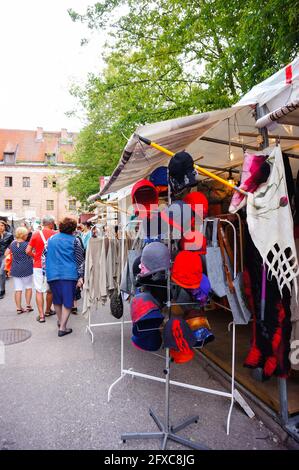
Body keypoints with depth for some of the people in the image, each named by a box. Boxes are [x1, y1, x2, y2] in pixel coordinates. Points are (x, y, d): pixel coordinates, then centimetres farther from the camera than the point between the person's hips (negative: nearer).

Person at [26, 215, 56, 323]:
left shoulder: (36, 234, -3)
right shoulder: (56, 235, -7)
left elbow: (28, 251, -3)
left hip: (38, 266, 0)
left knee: (39, 291, 6)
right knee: (50, 290, 17)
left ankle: (41, 315, 5)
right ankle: (48, 310, 33)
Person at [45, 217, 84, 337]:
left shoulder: (51, 239, 10)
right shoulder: (74, 240, -2)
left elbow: (45, 257, 12)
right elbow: (80, 260, -3)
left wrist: (45, 273, 17)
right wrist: (80, 277, 0)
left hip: (52, 274, 4)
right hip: (69, 274, -4)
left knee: (57, 300, 20)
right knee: (67, 301, 5)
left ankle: (60, 321, 38)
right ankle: (62, 328, 5)